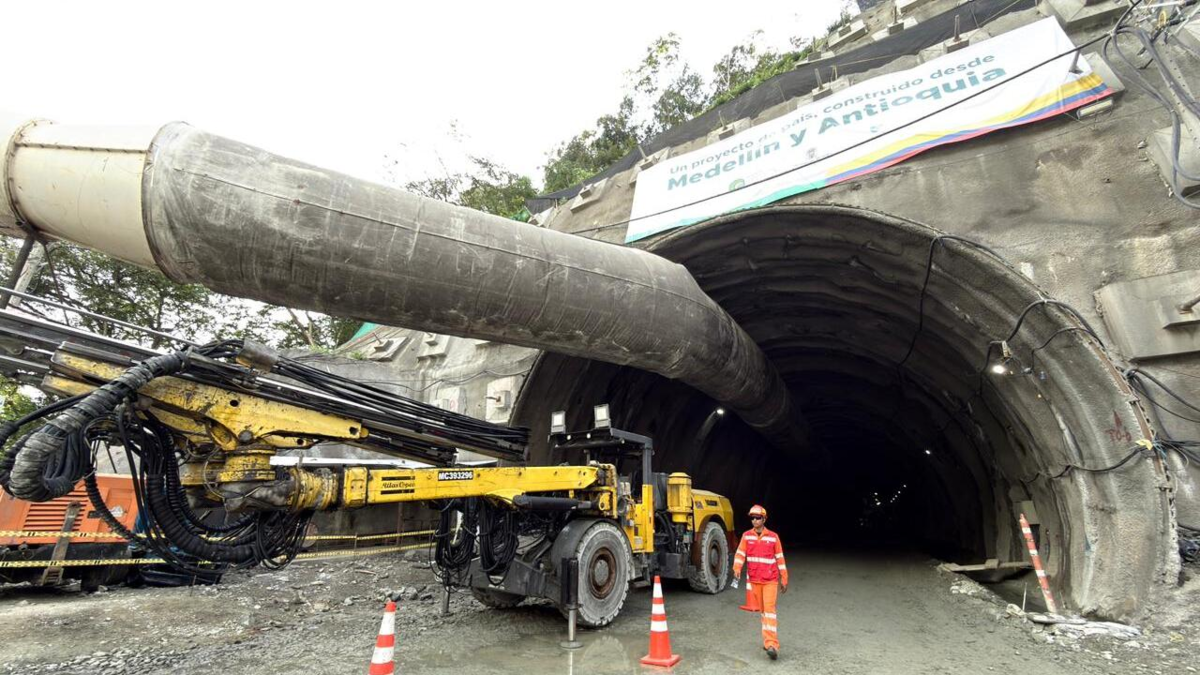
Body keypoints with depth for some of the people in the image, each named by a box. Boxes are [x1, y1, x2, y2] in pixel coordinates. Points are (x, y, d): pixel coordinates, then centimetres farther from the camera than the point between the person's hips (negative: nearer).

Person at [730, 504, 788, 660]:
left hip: (770, 580, -3)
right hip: (754, 580, 3)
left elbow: (780, 559, 1)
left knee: (769, 609, -13)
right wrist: (737, 569, -25)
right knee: (762, 610, 13)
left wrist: (784, 580, 4)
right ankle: (769, 640, 26)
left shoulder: (773, 536, -6)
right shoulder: (746, 535, -1)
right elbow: (740, 554, -8)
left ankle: (771, 645, -16)